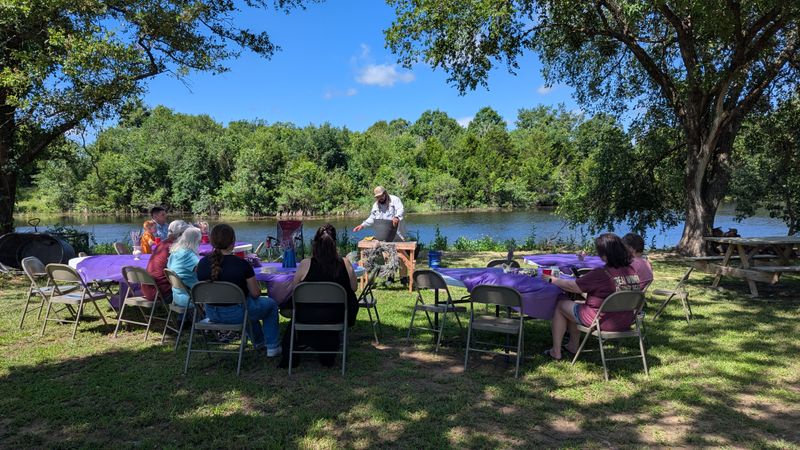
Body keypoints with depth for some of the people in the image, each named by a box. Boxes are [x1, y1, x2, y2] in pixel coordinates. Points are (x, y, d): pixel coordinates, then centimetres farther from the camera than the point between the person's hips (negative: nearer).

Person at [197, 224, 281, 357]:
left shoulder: (202, 263, -8)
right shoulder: (242, 264, -22)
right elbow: (256, 293, -13)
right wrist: (256, 284, 11)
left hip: (211, 314, 6)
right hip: (235, 314, -6)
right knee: (271, 304, 21)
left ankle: (259, 342, 51)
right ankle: (272, 347, 22)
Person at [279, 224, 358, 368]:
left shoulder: (305, 264, -14)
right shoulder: (345, 263, -12)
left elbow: (293, 289, -1)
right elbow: (354, 287, 2)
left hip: (307, 317, 0)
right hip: (336, 317, 1)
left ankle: (290, 357, 40)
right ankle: (328, 356, 40)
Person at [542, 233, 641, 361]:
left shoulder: (601, 274, -25)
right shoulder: (632, 271, -5)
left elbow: (572, 287, -15)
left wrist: (551, 279, 1)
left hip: (602, 321, -7)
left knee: (561, 304, 13)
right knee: (579, 304, 27)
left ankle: (555, 352, 20)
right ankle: (573, 346, 36)